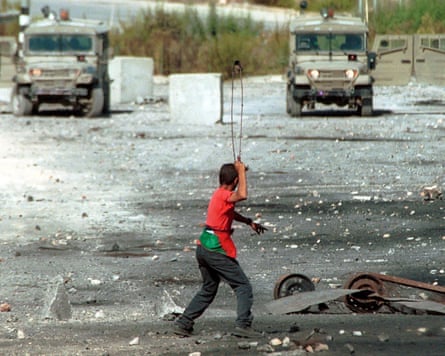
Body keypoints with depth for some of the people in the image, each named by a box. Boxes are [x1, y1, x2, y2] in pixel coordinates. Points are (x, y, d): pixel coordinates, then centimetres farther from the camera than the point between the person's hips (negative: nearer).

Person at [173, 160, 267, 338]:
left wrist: (249, 222, 24)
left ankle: (183, 323, 18)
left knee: (208, 290, 21)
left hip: (203, 248, 9)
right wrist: (241, 171, -25)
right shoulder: (225, 195, -15)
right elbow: (242, 195, -36)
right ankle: (243, 325, -16)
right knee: (243, 287, -4)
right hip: (217, 250, -9)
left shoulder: (218, 194, 14)